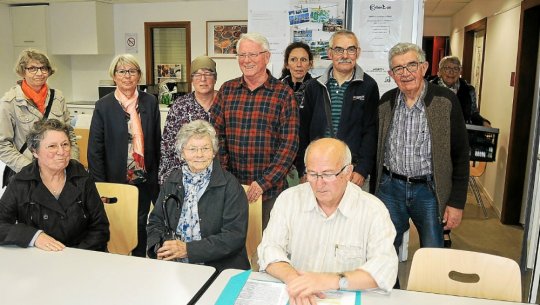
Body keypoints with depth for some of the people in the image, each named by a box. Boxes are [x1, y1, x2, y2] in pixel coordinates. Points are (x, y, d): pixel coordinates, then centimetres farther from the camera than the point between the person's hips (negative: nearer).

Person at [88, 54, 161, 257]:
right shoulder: (103, 106, -4)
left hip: (144, 180, 2)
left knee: (140, 225, 13)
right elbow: (95, 150, -5)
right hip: (116, 179, -2)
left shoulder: (150, 102, 2)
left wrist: (157, 176, 5)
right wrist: (100, 185, -9)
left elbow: (157, 141, 6)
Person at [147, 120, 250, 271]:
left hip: (219, 268, -3)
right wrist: (159, 248, -5)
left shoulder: (230, 186, -7)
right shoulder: (172, 180, 9)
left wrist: (188, 249, -19)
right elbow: (156, 221, 16)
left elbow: (235, 236, -13)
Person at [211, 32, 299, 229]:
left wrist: (264, 182, -14)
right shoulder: (227, 90, 6)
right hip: (231, 186, 3)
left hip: (270, 188, -2)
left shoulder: (283, 94, -4)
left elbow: (289, 143, -8)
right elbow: (216, 133, 4)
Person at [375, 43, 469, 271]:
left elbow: (460, 155, -5)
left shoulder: (445, 101, -7)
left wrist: (457, 202, -7)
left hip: (429, 190, -2)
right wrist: (373, 192, 8)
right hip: (390, 188, 3)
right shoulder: (386, 102, 2)